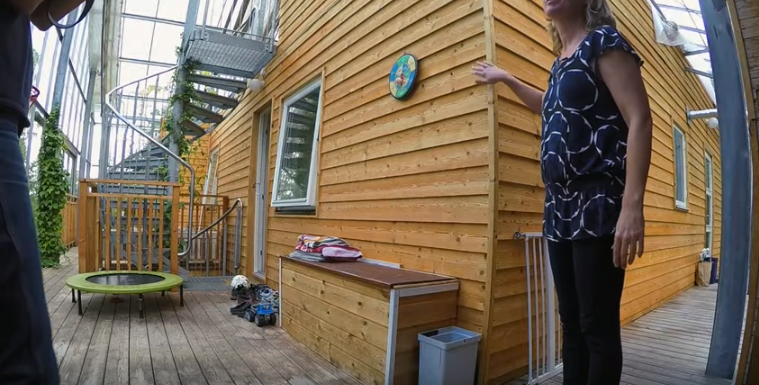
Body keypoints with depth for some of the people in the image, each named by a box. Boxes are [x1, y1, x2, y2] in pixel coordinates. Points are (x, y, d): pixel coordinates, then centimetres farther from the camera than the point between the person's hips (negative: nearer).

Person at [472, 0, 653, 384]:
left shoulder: (604, 40, 0)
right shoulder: (560, 62, 21)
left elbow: (639, 119, -11)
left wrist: (632, 206, -22)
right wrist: (506, 78, 45)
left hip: (598, 204, -7)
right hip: (560, 208, 7)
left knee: (598, 326, -3)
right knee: (571, 324, 11)